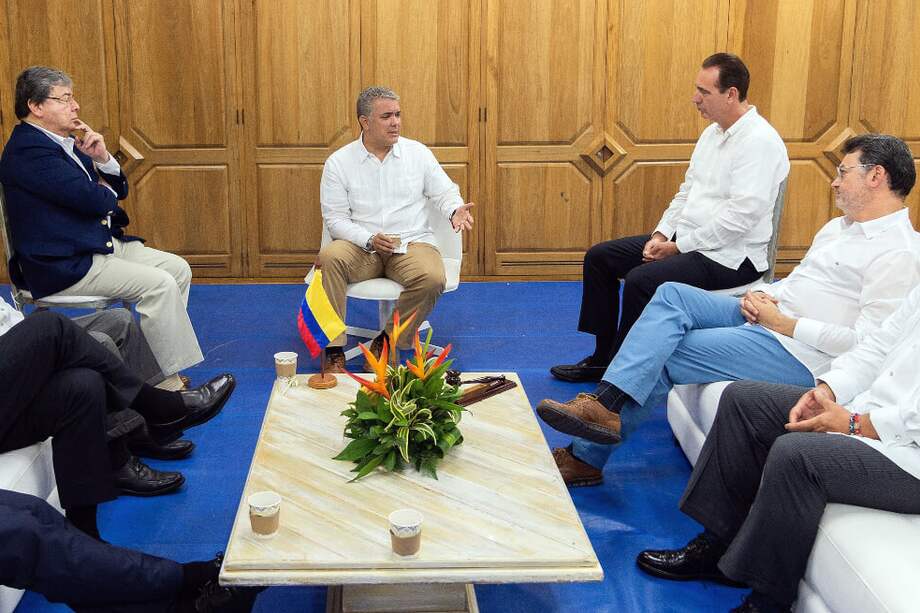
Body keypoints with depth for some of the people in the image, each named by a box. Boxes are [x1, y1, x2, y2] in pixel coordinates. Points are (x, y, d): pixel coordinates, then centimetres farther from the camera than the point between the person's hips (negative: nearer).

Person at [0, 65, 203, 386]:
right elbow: (95, 200, -24)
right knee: (159, 285, -21)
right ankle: (168, 380, -13)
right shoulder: (28, 150, -17)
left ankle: (158, 365, 3)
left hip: (102, 243, 10)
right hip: (61, 265, -10)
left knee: (178, 268, 2)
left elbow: (117, 189, 16)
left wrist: (101, 158, -4)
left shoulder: (66, 142, 15)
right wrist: (105, 190, 0)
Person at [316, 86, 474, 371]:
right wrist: (369, 240, -19)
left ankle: (387, 342, -8)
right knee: (330, 257, -33)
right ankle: (334, 350, -24)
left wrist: (455, 210, -14)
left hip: (412, 243, 1)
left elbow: (444, 192, 11)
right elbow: (335, 218, -1)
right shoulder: (338, 163, 1)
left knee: (432, 278, -32)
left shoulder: (418, 153, 6)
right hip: (361, 248, 0)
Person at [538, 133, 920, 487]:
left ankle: (589, 455, -5)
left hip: (798, 354, -9)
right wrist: (762, 296, 3)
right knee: (671, 295, -12)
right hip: (766, 318, 9)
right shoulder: (839, 227, 18)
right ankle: (604, 404, -18)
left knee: (662, 356, -14)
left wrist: (783, 322, -17)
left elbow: (867, 343, -20)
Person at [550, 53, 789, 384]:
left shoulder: (760, 142, -18)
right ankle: (602, 358, 12)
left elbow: (739, 217, -24)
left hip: (729, 256, -10)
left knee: (641, 280, -30)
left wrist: (678, 247, -17)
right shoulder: (712, 133, 13)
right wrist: (661, 235, 1)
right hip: (684, 241, 10)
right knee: (599, 257, 6)